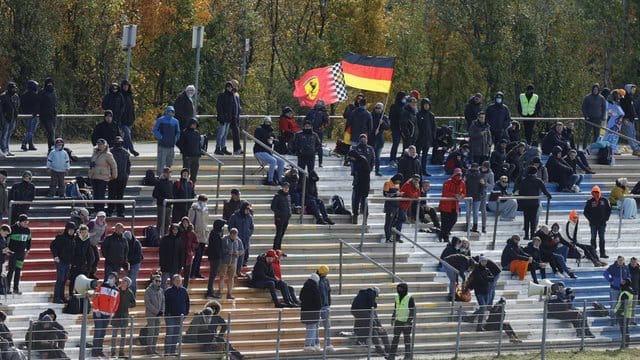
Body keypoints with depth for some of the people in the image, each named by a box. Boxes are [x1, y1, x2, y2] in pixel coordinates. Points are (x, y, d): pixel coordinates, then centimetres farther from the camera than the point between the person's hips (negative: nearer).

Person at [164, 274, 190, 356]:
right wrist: (166, 313, -10)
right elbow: (164, 303, -4)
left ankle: (173, 351, 14)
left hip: (179, 316, 4)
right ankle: (167, 352, -8)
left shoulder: (184, 291, 6)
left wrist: (185, 312, 4)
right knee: (169, 334, -9)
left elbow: (187, 303, 14)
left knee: (176, 334, 7)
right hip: (170, 316, -4)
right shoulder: (168, 291, -6)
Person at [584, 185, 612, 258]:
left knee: (602, 238, 4)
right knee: (593, 238, 4)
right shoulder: (590, 202, -3)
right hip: (593, 223, -1)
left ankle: (602, 253, 7)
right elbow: (586, 212, 2)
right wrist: (590, 219, -5)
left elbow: (609, 210, 9)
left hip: (602, 223, 1)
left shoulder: (604, 201, 1)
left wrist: (606, 218, 1)